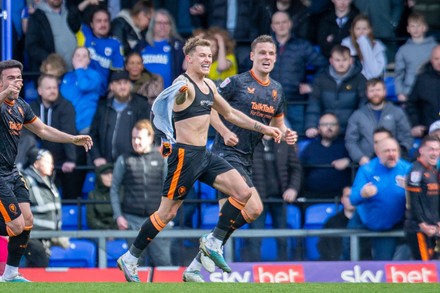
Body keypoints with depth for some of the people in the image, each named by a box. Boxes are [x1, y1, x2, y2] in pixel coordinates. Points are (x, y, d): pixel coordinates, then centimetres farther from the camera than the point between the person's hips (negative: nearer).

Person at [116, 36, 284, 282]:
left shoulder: (209, 85, 13)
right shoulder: (185, 84, -15)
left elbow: (230, 113, 27)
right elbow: (160, 104, -35)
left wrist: (262, 128, 23)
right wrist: (179, 89, -59)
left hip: (205, 155, 8)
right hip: (185, 154, -8)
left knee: (243, 193, -2)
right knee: (168, 212, -4)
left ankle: (214, 242, 6)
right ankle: (130, 258, 8)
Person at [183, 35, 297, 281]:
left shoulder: (277, 90, 14)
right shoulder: (237, 82, -7)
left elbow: (278, 121, 26)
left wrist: (286, 133, 4)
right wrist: (225, 132, -18)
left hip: (247, 159, 8)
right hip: (227, 153, -8)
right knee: (254, 209, -21)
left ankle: (195, 267, 16)